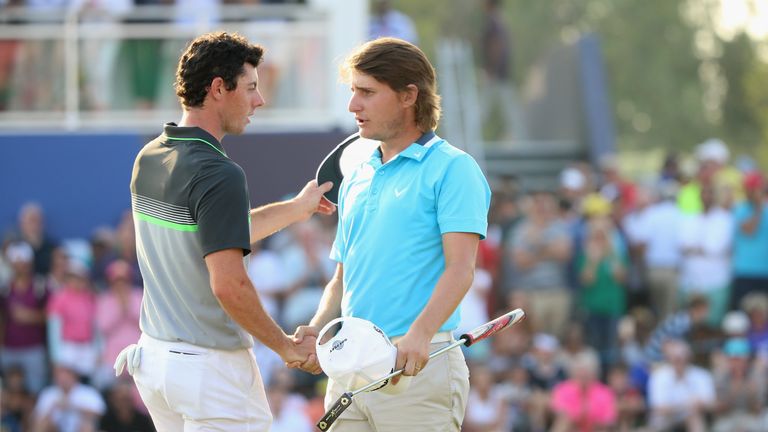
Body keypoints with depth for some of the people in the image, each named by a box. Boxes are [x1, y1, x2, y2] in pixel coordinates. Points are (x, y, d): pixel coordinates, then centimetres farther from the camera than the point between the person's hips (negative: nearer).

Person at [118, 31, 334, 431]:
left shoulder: (149, 159, 8)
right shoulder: (219, 175, -20)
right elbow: (229, 285, -26)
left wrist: (296, 208, 30)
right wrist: (287, 347, -13)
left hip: (154, 356, 9)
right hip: (210, 366, -9)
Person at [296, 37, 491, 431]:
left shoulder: (451, 169, -3)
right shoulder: (355, 180, 19)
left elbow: (460, 268, -14)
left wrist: (420, 334, -29)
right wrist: (317, 329, 2)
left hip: (420, 366, -7)